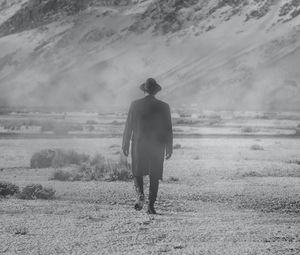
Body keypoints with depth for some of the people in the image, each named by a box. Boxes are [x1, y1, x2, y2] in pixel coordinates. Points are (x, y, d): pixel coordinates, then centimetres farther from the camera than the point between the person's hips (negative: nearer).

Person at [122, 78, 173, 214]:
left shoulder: (135, 105, -4)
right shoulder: (163, 107, -2)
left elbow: (128, 126, -1)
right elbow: (168, 129, 0)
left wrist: (125, 145, 6)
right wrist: (169, 148, 7)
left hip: (139, 144, 0)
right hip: (157, 146, 0)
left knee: (137, 173, 14)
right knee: (154, 176, 8)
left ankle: (140, 194, -11)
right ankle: (151, 206, 3)